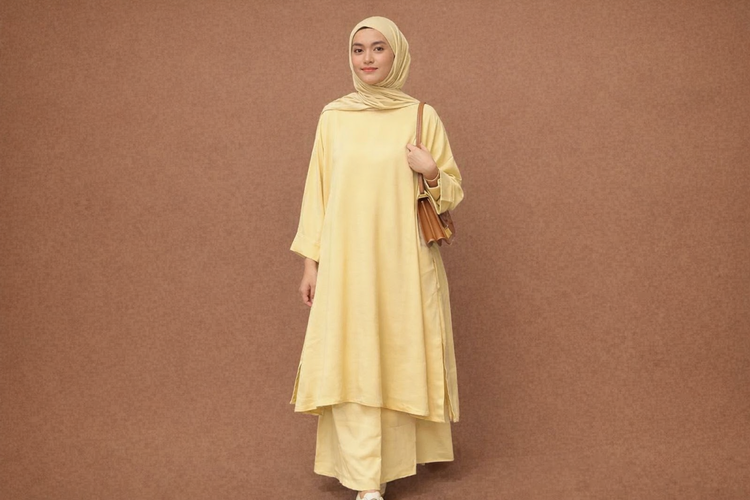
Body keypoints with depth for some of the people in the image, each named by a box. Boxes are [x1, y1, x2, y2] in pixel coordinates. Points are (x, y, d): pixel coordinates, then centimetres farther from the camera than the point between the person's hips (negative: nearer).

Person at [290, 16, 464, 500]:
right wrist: (311, 260, 5)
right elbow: (318, 190, 9)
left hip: (403, 262, -1)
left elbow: (454, 191, 7)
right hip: (345, 262, 1)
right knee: (352, 363, -3)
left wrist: (432, 173, -14)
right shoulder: (334, 116, 7)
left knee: (399, 358, 5)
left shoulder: (422, 116, 2)